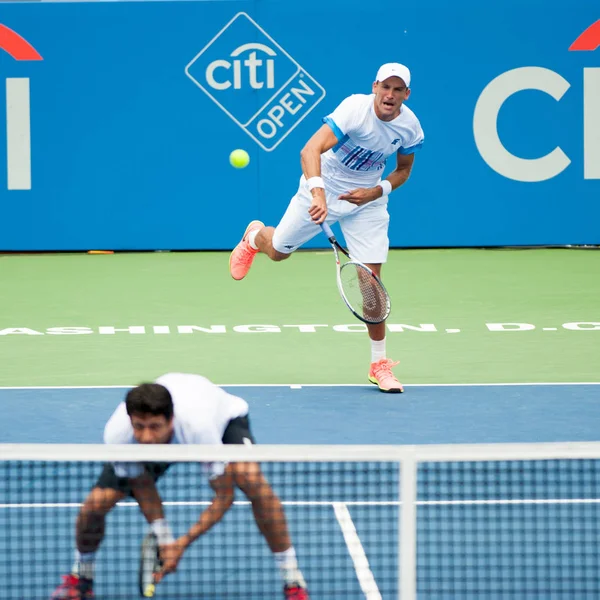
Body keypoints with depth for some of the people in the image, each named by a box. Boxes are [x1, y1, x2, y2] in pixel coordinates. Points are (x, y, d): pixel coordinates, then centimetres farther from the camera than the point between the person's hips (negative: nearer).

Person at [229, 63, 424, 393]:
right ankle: (254, 236, 55)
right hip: (325, 189, -2)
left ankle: (379, 364, 4)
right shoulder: (355, 109, -30)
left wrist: (378, 191, -13)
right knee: (278, 251, 14)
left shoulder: (409, 126, -14)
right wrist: (317, 192, -56)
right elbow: (311, 150, -40)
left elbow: (403, 169, 7)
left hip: (366, 200, 2)